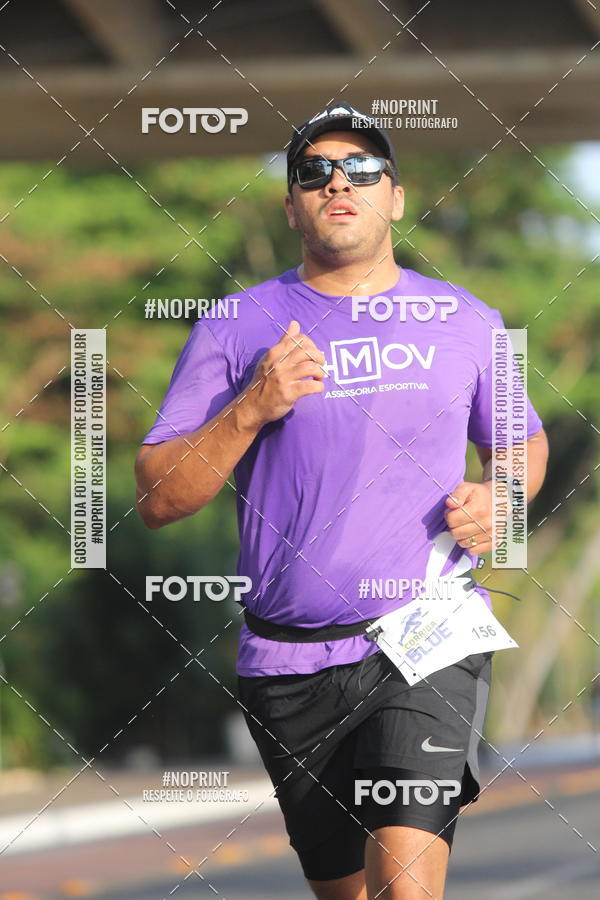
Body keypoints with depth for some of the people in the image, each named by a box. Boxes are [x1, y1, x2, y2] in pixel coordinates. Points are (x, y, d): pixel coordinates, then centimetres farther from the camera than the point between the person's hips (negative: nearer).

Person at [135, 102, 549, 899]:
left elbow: (521, 439, 24)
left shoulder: (465, 321, 8)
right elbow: (157, 499, 1)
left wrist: (497, 499, 1)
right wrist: (250, 410, -13)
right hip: (292, 662, 1)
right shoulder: (236, 328, 4)